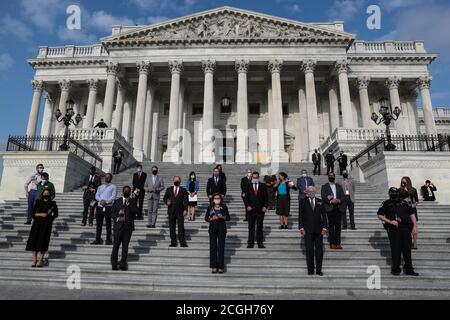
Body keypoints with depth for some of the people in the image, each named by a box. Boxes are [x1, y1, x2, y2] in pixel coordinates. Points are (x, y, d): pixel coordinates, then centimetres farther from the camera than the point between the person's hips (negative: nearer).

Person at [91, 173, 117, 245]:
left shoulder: (113, 187, 8)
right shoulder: (100, 187, 21)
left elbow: (113, 196, -5)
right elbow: (96, 196, 9)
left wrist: (106, 202, -18)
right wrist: (101, 200, -12)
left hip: (108, 207, -4)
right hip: (99, 207, 4)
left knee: (108, 224, -3)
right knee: (99, 224, 6)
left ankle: (108, 240, 1)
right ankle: (98, 239, 11)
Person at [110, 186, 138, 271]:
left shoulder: (133, 201, 7)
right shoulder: (117, 202, 10)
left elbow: (136, 212, -7)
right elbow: (112, 213, 10)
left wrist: (129, 204, -15)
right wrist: (117, 218, -7)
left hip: (128, 227, 0)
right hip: (118, 226, 0)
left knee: (125, 246, 2)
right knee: (116, 245, 1)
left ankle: (123, 264, 10)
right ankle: (114, 264, 11)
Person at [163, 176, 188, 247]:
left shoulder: (183, 190, 7)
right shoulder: (169, 189, 11)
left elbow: (185, 201, 3)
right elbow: (164, 198, 11)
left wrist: (185, 209, -7)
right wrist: (167, 202, -11)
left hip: (180, 211, -2)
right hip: (171, 211, 2)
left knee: (181, 227, -5)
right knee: (172, 227, 5)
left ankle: (182, 243, -2)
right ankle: (173, 242, 13)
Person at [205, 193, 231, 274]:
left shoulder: (224, 207, 2)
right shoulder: (210, 207, 4)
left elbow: (228, 218, 2)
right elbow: (206, 218, 5)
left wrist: (222, 217, -16)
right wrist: (211, 218, -13)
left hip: (222, 229, -1)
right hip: (213, 229, 1)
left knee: (221, 248, 0)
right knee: (213, 247, 2)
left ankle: (220, 267, 8)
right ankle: (213, 267, 11)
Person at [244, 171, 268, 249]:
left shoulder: (263, 186, 5)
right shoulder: (248, 186, 5)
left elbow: (265, 197, 5)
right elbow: (246, 197, 4)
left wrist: (265, 206, -5)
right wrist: (247, 206, -8)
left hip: (260, 209, 0)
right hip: (251, 209, 0)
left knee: (260, 227, 5)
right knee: (251, 227, 4)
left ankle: (260, 243, 12)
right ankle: (250, 243, 10)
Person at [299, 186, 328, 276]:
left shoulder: (320, 202, 9)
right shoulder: (303, 202, 4)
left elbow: (324, 215, 8)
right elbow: (300, 216, 1)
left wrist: (325, 227, -2)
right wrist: (301, 227, -7)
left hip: (319, 230, 2)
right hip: (308, 230, -2)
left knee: (319, 250, 4)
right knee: (309, 250, 3)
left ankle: (319, 270, 14)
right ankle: (310, 269, 12)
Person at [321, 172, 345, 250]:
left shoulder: (339, 186, 19)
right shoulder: (324, 186, 8)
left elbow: (343, 196, 11)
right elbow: (323, 197, -3)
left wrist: (339, 200, -9)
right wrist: (331, 201, -17)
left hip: (338, 208, 3)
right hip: (330, 208, -3)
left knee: (338, 225, 0)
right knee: (331, 226, -1)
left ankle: (338, 243, 3)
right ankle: (332, 243, 1)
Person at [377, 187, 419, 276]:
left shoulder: (404, 202, 15)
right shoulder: (386, 204, 6)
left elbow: (412, 214, 15)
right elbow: (380, 215, 2)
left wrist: (414, 226, 6)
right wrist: (390, 221, -10)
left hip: (406, 229, 3)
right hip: (393, 230, -3)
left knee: (407, 249, 6)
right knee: (395, 250, -1)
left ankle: (409, 269, 16)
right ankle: (395, 269, 10)